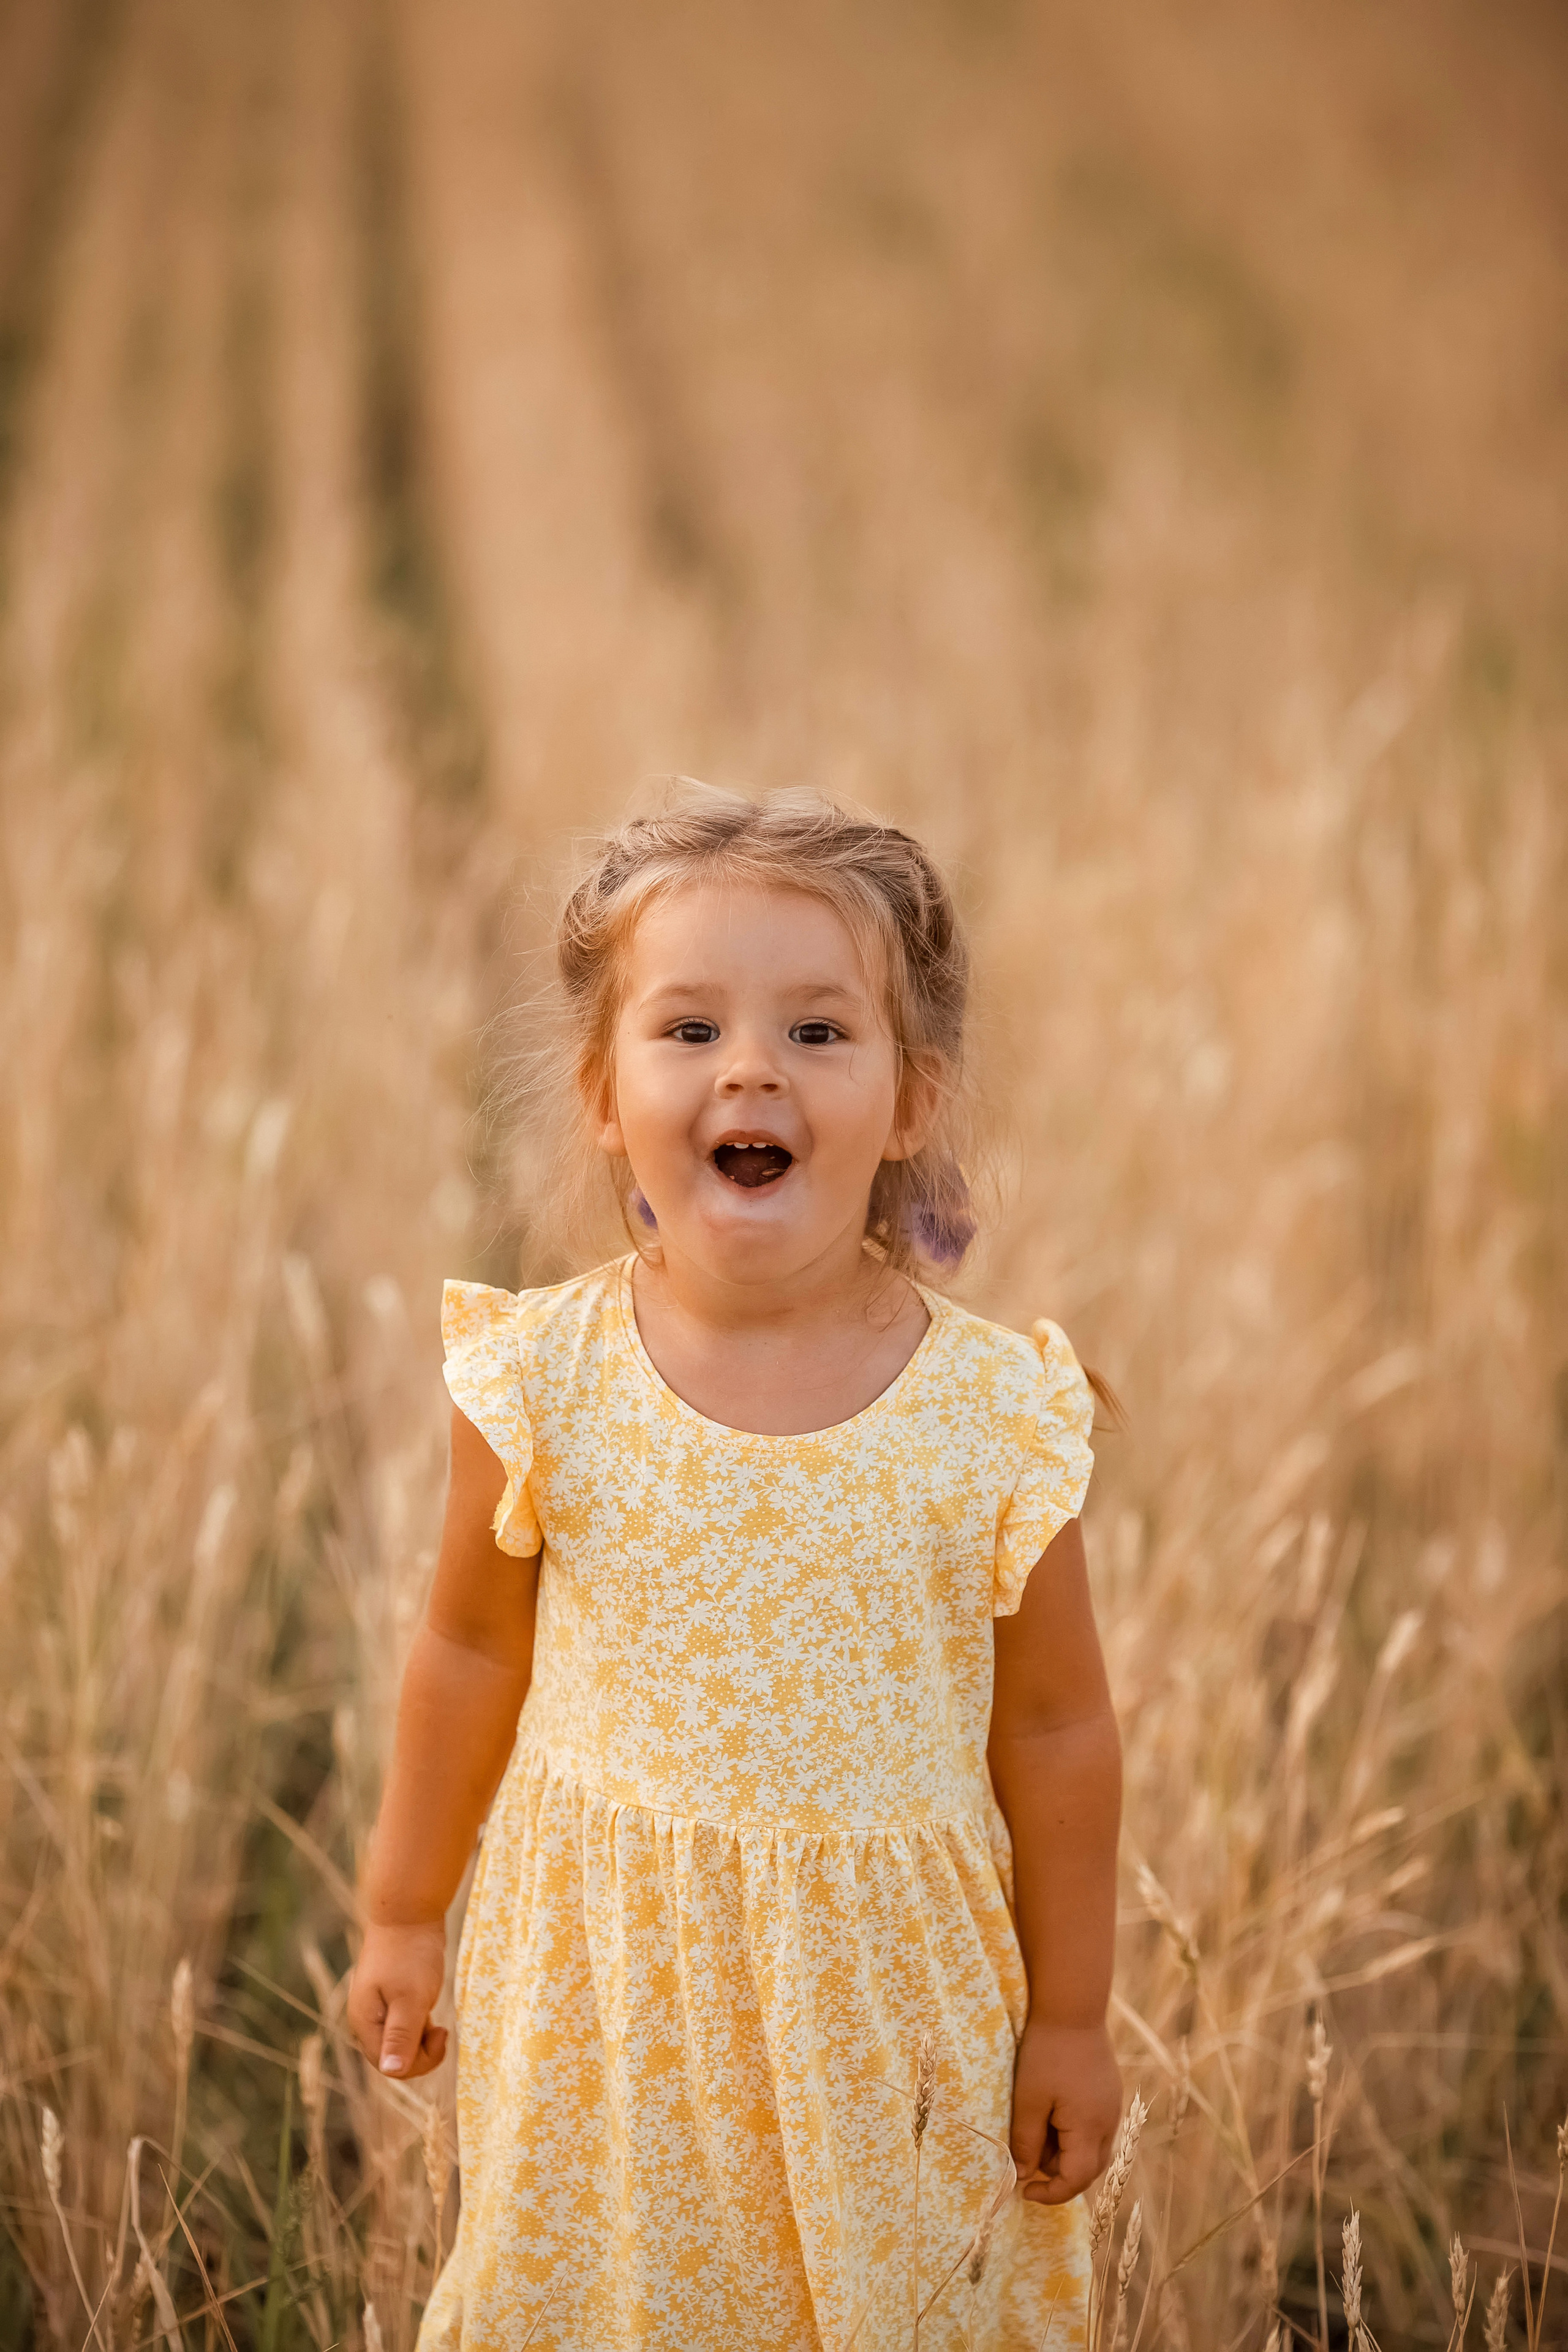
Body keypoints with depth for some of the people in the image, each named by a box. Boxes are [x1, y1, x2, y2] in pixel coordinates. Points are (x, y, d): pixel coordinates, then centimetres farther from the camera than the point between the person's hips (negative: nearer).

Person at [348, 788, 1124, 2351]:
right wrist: (405, 1915, 11)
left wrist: (1069, 2019, 2)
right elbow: (473, 1653, 3)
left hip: (886, 1997, -1)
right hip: (607, 1973, 1)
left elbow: (1055, 1732, -5)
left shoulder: (993, 1418, -15)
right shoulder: (542, 1386, -12)